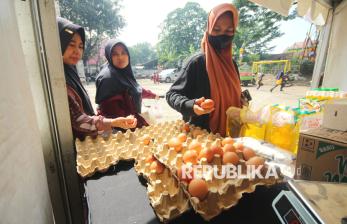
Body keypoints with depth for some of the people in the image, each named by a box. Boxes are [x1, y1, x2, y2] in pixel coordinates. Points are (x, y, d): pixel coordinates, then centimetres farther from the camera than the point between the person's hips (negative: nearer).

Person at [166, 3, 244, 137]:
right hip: (201, 134, -6)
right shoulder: (197, 62, -16)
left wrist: (243, 101, -3)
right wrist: (191, 106, -32)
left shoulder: (231, 63, 3)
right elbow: (172, 94, -15)